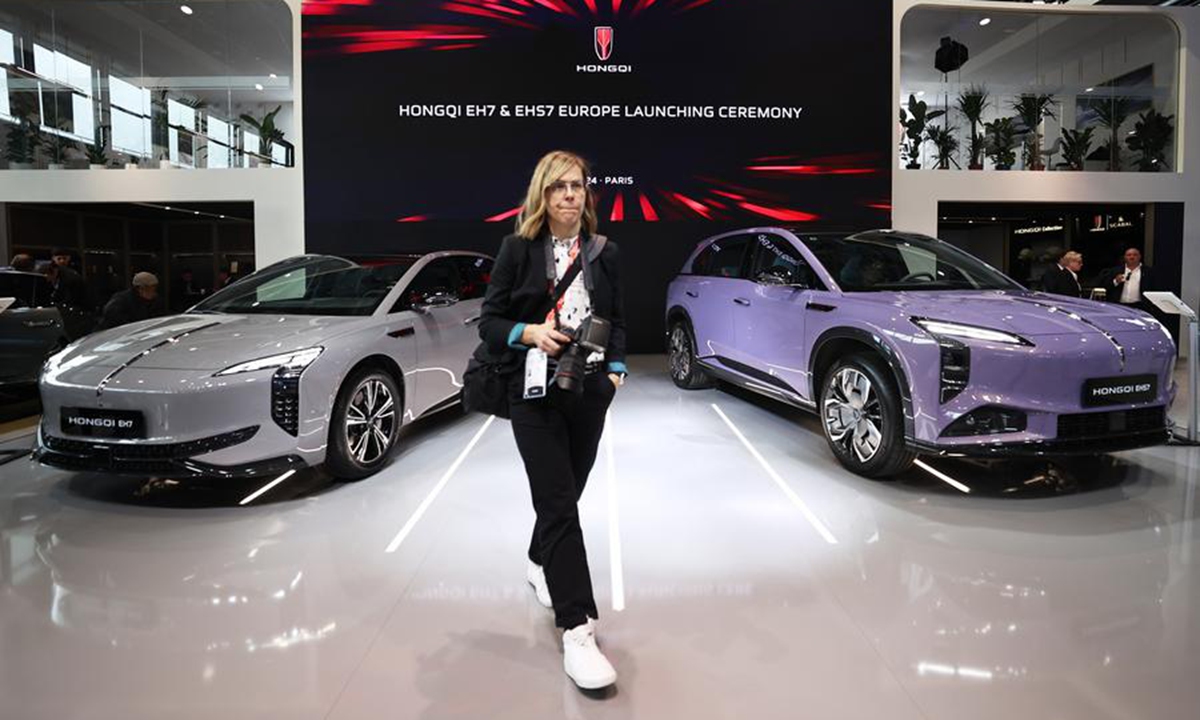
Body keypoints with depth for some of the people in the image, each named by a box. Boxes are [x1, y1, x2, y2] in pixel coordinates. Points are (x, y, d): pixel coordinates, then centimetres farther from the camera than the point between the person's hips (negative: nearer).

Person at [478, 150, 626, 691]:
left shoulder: (604, 252, 7)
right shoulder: (518, 249, -2)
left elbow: (617, 321, 15)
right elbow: (489, 322, -2)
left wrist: (616, 369, 1)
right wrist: (530, 333, -20)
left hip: (590, 393, 4)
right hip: (535, 393, -4)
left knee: (565, 494, 15)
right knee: (558, 503, -9)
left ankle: (540, 564, 44)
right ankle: (576, 630, -7)